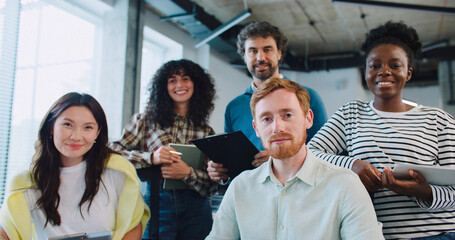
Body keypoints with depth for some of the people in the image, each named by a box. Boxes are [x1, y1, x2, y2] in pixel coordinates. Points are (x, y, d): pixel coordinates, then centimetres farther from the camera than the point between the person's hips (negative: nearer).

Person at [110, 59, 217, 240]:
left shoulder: (206, 132, 7)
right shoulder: (146, 120, 4)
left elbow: (212, 185, 2)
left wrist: (187, 173, -17)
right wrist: (151, 158, -19)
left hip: (196, 210, 2)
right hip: (157, 206, -1)